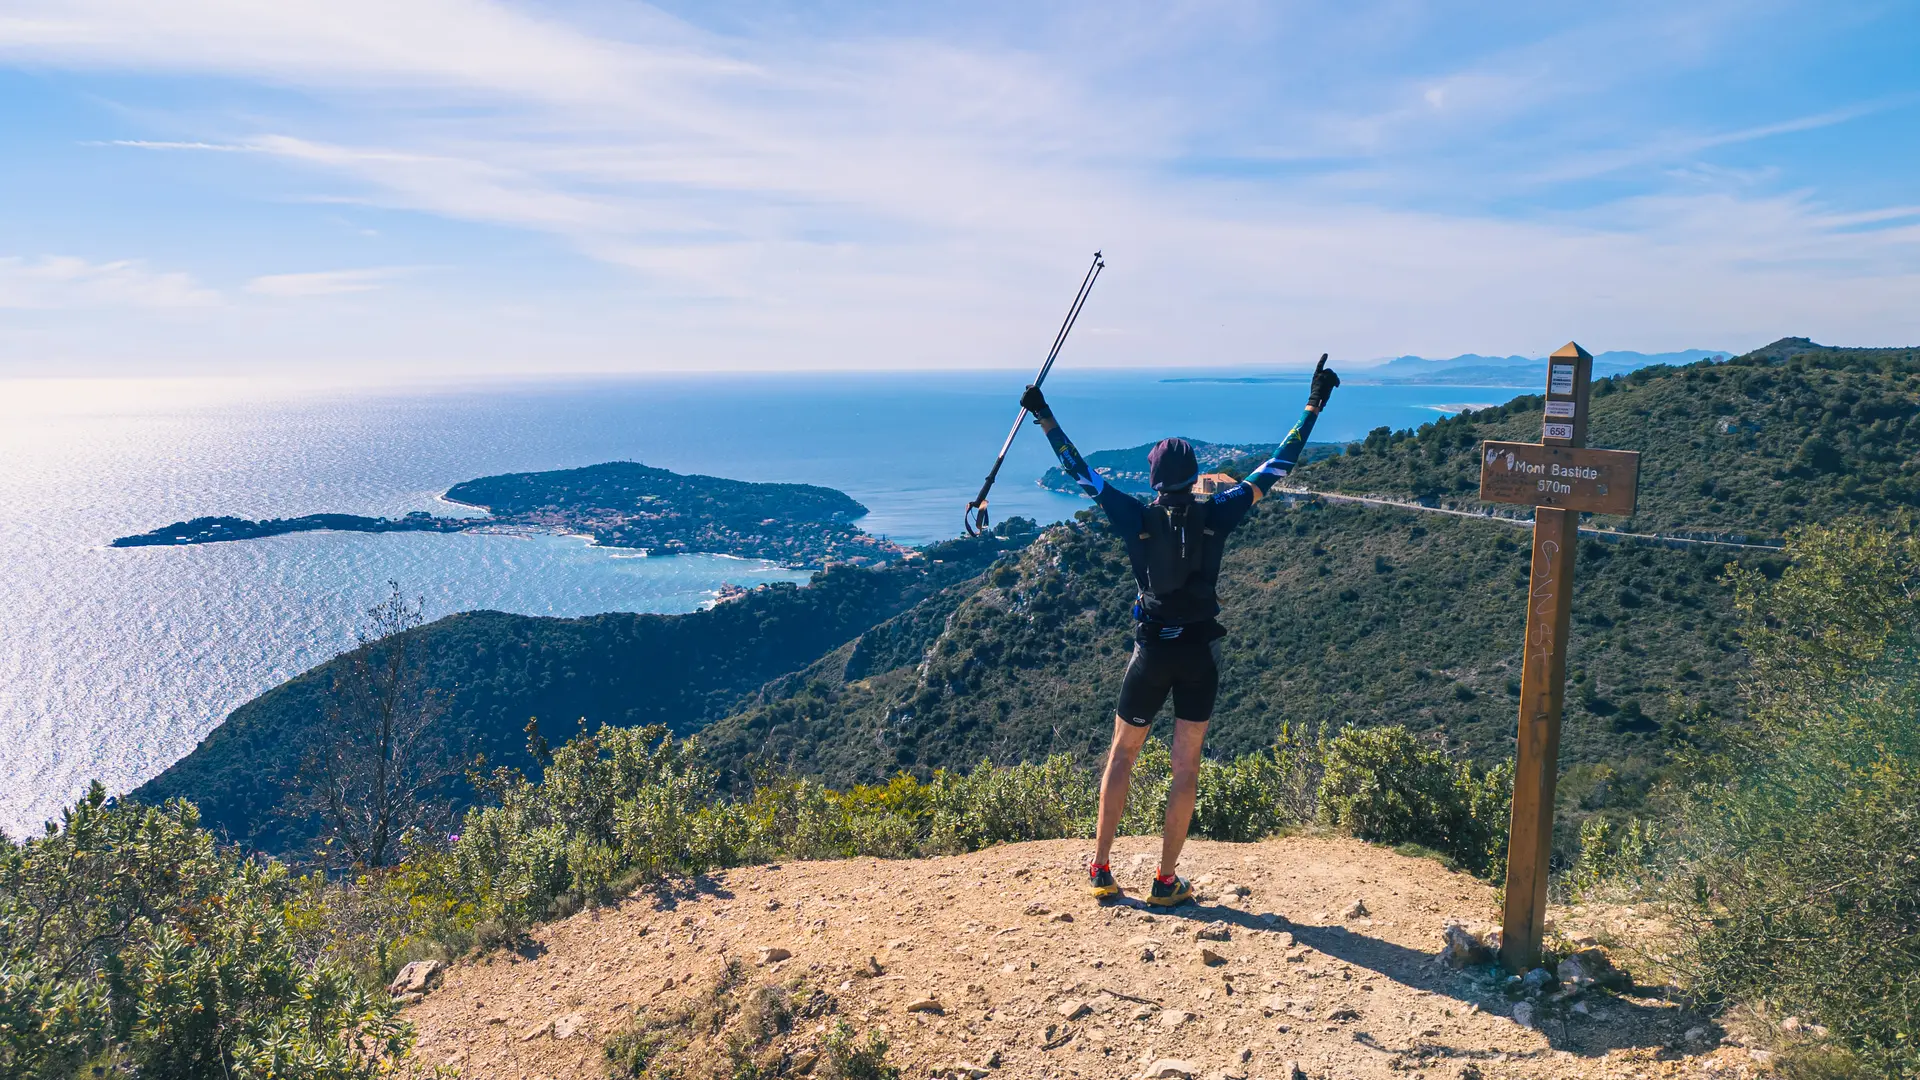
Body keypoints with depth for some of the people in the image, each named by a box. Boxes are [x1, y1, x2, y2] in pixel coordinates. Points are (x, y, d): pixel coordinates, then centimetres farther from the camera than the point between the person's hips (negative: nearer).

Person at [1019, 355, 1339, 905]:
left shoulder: (1136, 518, -5)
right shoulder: (1217, 514, -5)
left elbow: (1081, 472, 3)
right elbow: (1276, 467, 2)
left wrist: (1044, 416, 11)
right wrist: (1314, 406, 9)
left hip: (1152, 651, 0)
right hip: (1201, 653, 0)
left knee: (1122, 755, 15)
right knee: (1186, 767, 9)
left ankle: (1101, 868, 16)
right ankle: (1166, 880, 14)